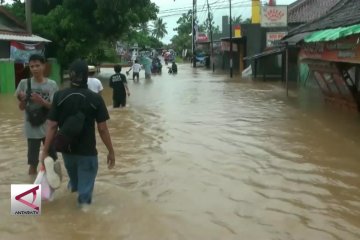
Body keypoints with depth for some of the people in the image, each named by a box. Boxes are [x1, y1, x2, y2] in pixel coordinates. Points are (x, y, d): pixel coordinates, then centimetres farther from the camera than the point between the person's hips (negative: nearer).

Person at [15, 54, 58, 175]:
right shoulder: (24, 83, -3)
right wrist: (22, 100, -21)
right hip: (32, 129, 0)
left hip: (48, 128, 0)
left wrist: (42, 101, -25)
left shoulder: (51, 84, -5)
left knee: (52, 160, 13)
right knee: (33, 162, 4)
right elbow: (21, 108, 1)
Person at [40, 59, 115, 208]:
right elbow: (102, 129, -14)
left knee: (73, 172, 33)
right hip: (87, 150, -5)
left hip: (66, 149, 5)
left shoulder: (59, 96, -10)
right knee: (86, 179, 15)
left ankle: (74, 186, 62)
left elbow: (52, 126, -10)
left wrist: (45, 151, -3)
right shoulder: (95, 98, -16)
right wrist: (111, 151, -3)